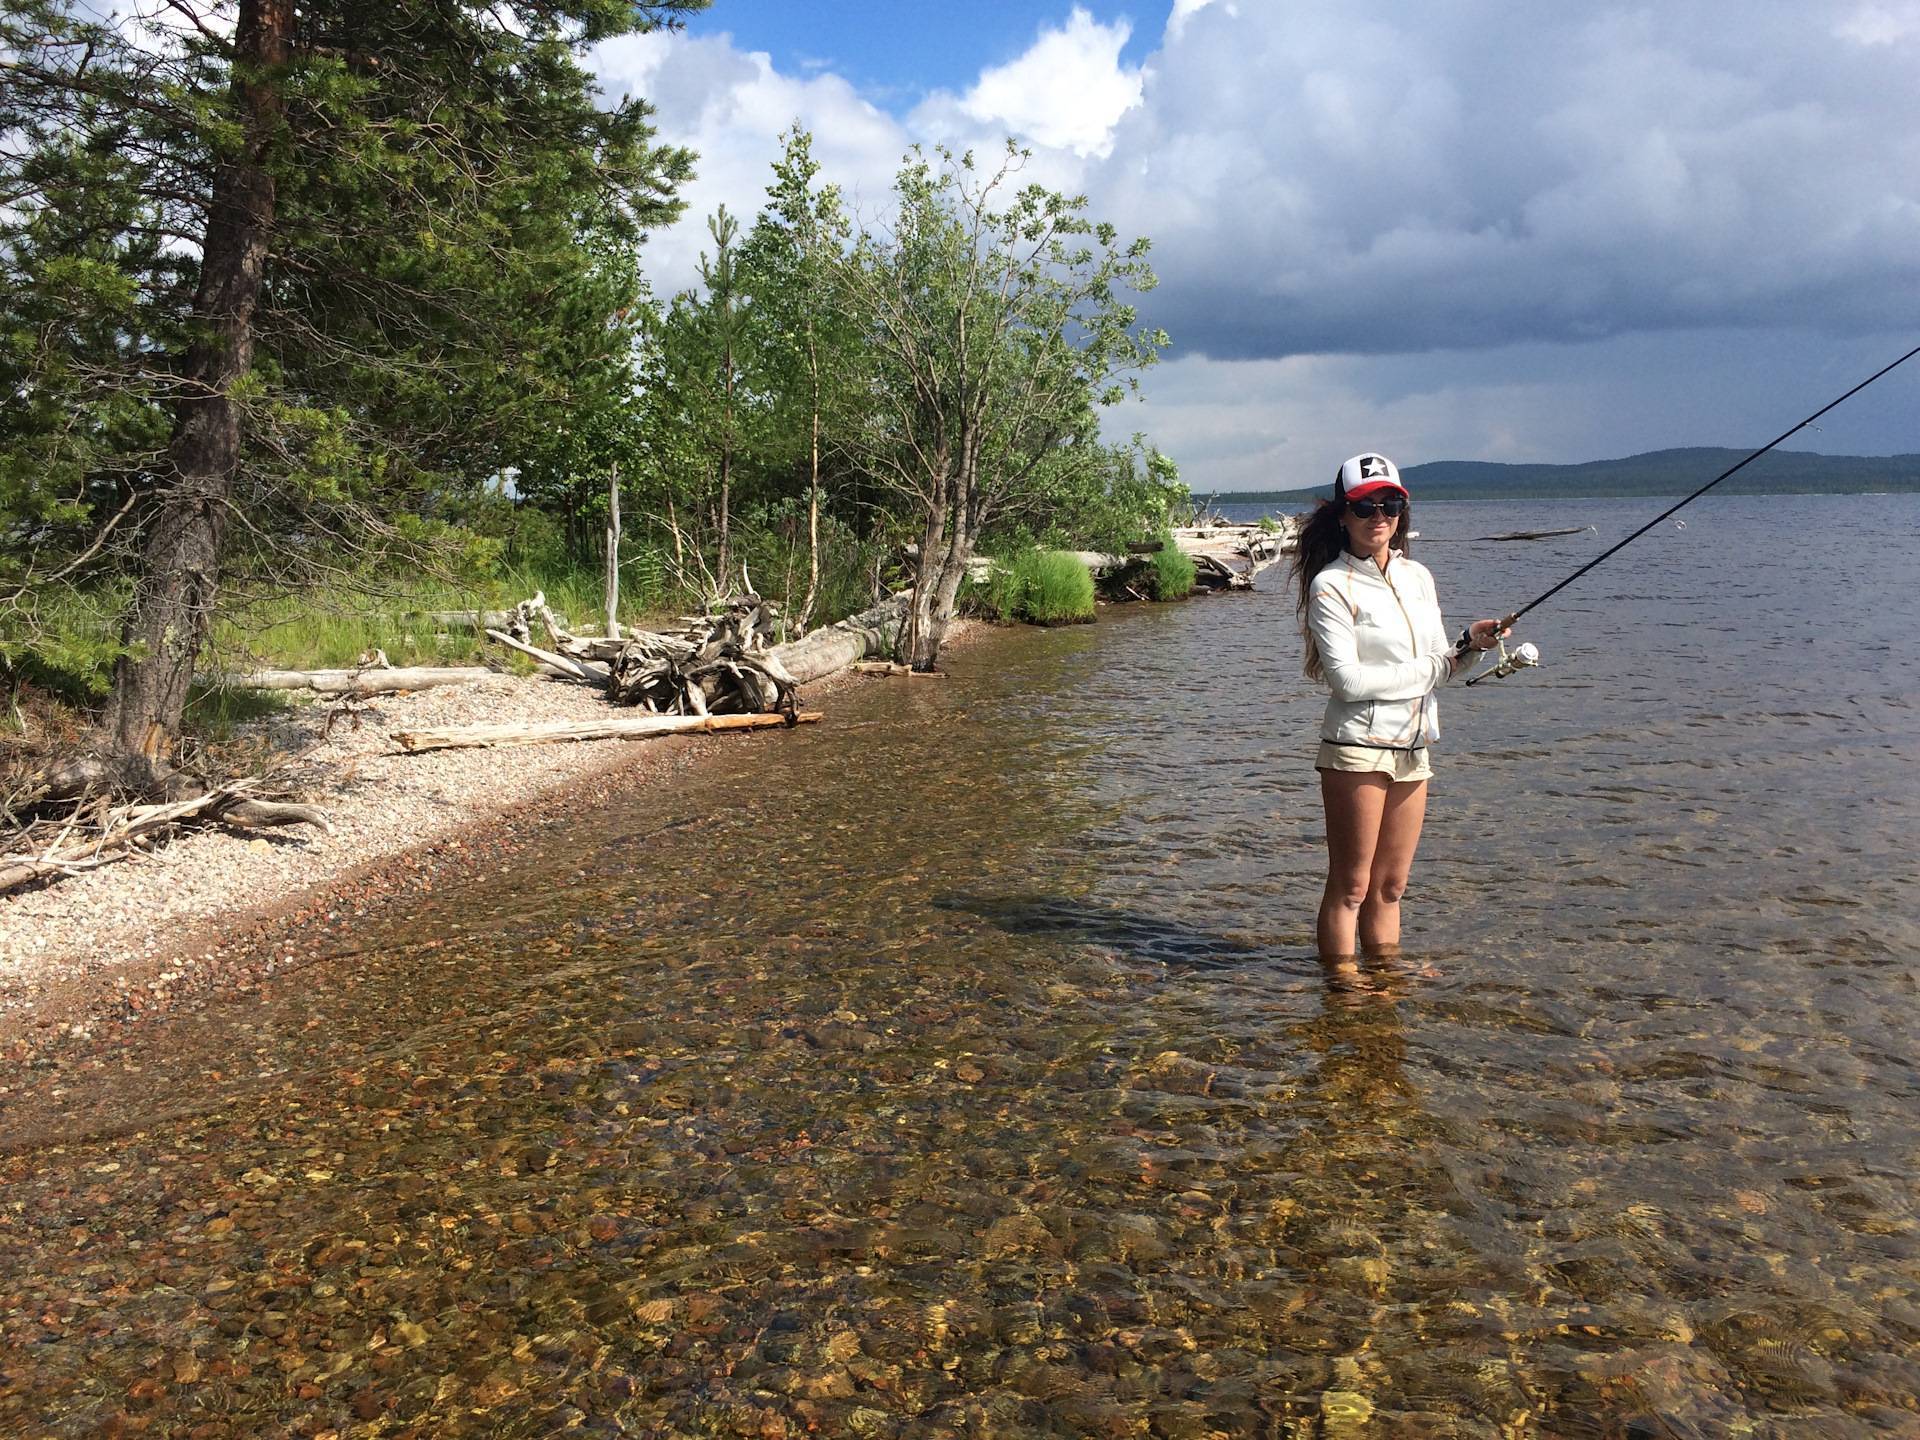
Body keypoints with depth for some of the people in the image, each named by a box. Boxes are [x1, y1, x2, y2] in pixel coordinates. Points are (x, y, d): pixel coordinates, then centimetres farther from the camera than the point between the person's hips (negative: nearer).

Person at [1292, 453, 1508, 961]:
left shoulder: (1418, 576, 13)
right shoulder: (1331, 586, -9)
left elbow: (1442, 668, 16)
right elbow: (1348, 680, -17)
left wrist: (1471, 644, -5)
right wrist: (1433, 666, -11)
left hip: (1414, 748, 7)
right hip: (1358, 747, -7)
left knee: (1389, 886, 13)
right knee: (1350, 886, 0)